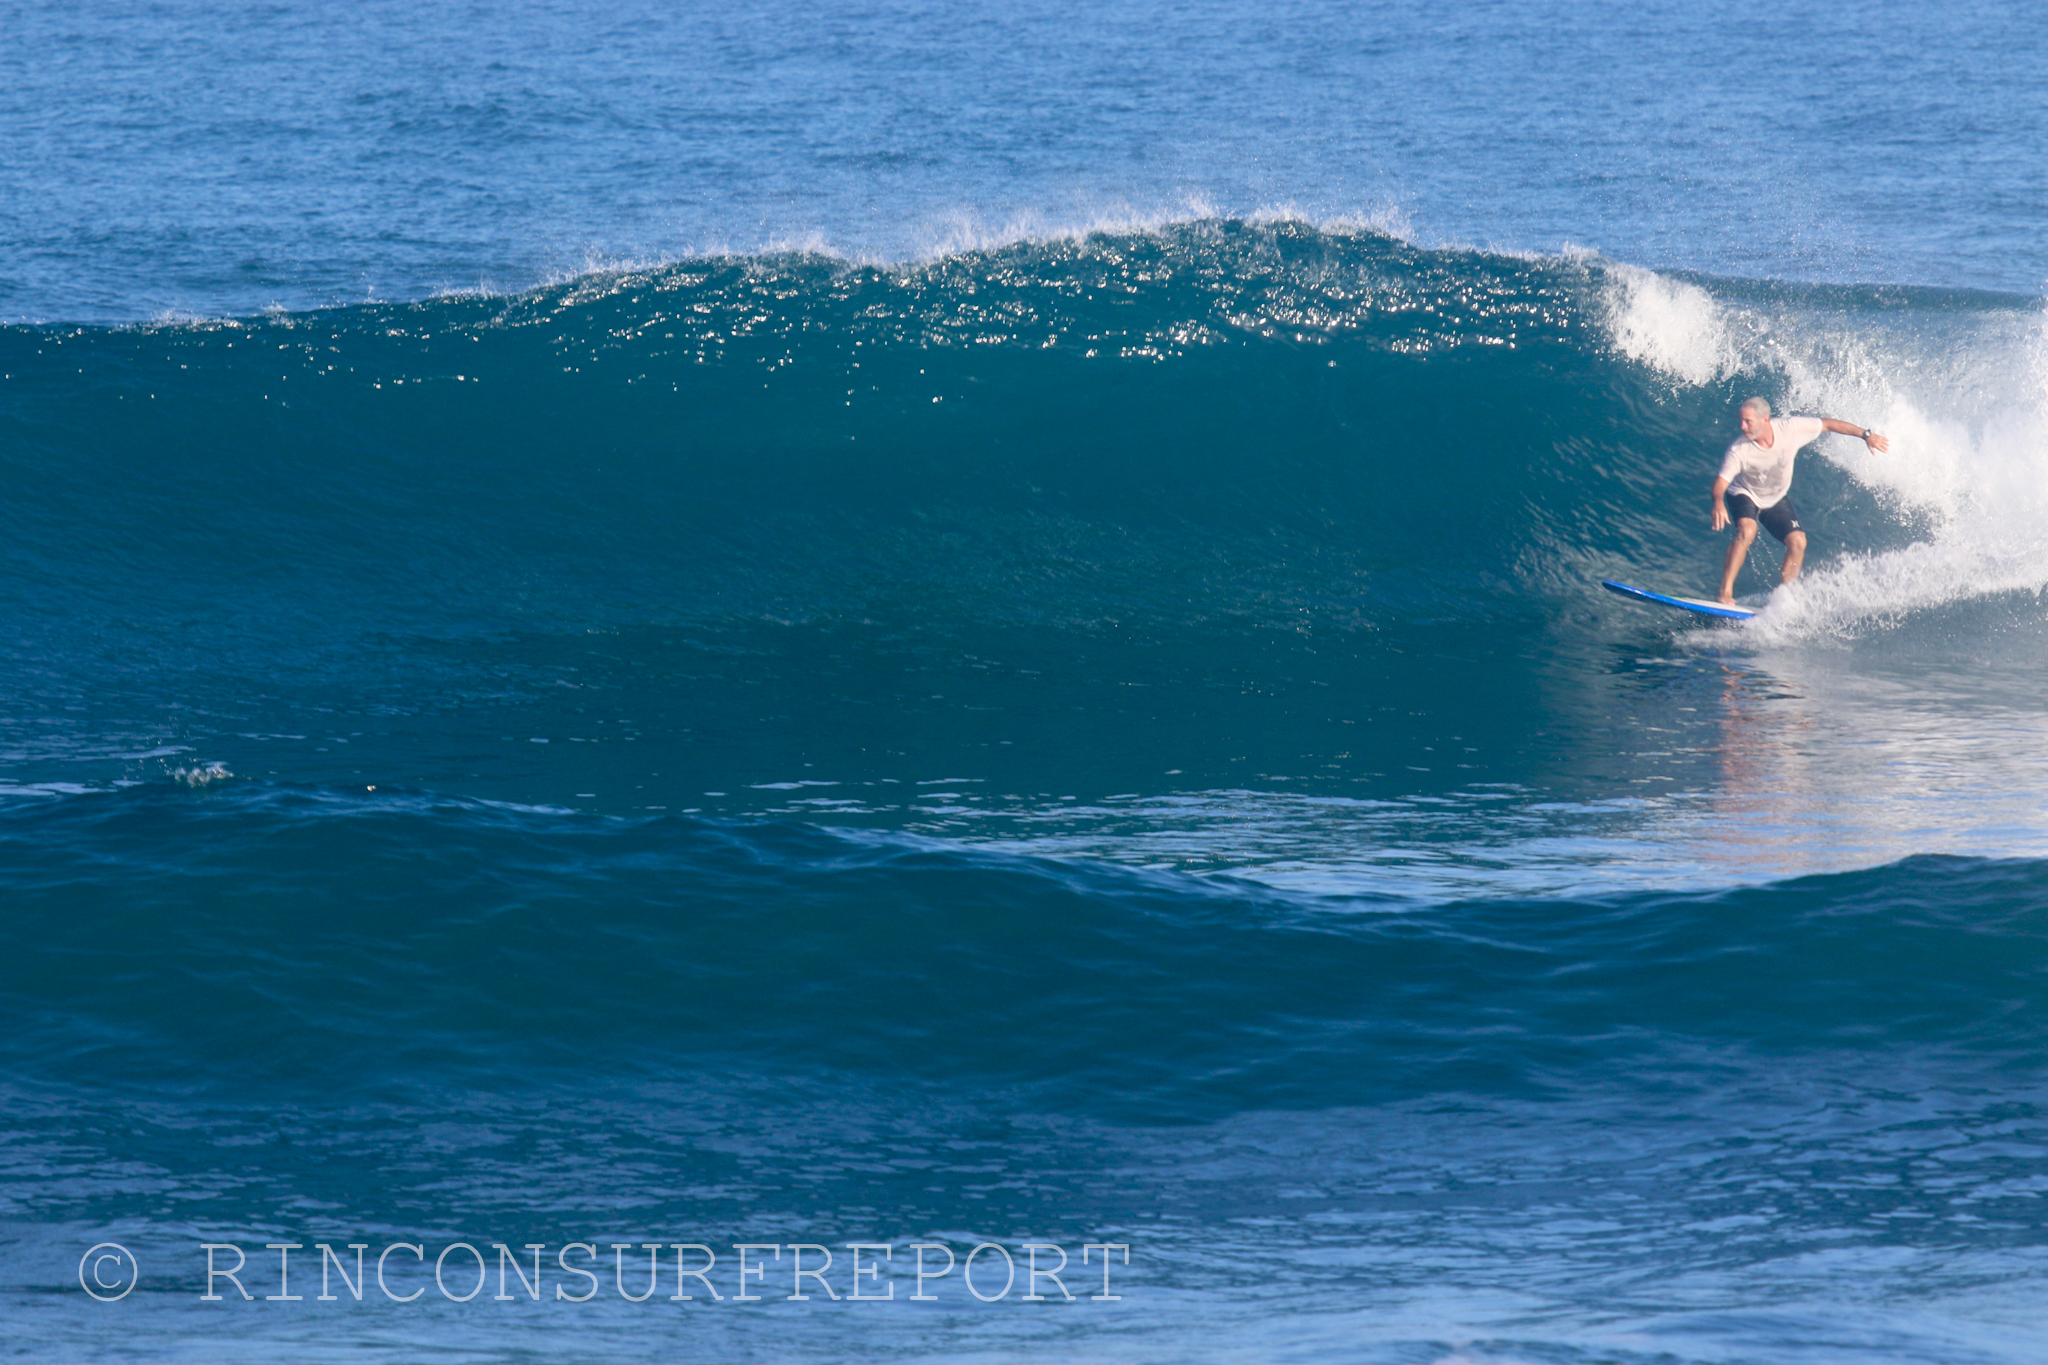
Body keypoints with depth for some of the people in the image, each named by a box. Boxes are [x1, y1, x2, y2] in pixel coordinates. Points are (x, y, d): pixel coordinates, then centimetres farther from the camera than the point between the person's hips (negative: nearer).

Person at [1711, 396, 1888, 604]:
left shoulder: (1790, 429, -27)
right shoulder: (1739, 451, -32)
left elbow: (1827, 424, -14)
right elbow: (1721, 482, -36)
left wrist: (1865, 434, -12)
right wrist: (1718, 503, -60)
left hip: (1775, 499, 4)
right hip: (1745, 495, -4)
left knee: (1798, 542, -11)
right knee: (1747, 531, -32)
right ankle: (1726, 593, -29)